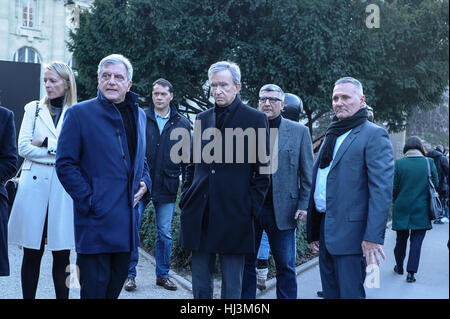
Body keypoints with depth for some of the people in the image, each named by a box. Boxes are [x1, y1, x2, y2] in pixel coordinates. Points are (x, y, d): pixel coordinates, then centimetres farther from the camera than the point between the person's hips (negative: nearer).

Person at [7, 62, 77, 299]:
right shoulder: (33, 108, 11)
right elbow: (23, 147, 0)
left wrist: (46, 143, -8)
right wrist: (61, 152, -6)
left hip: (63, 190, -1)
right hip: (34, 185, 1)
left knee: (62, 254, 2)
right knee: (32, 254, 3)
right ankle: (28, 296, 12)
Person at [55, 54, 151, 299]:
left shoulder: (138, 115, 14)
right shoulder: (79, 113, -5)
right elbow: (65, 164, -8)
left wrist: (145, 182, 6)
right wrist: (88, 201, -14)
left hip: (127, 220, 6)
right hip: (96, 218, -6)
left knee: (116, 284, 15)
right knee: (94, 289, -1)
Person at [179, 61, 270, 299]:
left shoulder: (255, 119, -1)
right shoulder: (202, 119, 13)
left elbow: (262, 168, -2)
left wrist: (252, 207, -8)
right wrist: (186, 198, 9)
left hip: (234, 214, -4)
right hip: (200, 214, 5)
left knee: (232, 284, 4)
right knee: (200, 281, 12)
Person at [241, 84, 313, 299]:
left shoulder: (299, 131, 4)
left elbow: (307, 173, 4)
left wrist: (304, 205, -5)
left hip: (282, 210, -1)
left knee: (285, 266, 6)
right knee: (246, 263, 10)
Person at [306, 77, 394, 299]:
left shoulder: (374, 135, -7)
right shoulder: (332, 136, 19)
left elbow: (382, 190, -15)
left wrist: (373, 237, -22)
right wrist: (313, 231, 19)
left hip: (350, 232, -8)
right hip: (325, 230, 8)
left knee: (350, 293, -4)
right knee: (330, 293, 14)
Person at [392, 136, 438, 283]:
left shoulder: (399, 163, -7)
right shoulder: (429, 163, -5)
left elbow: (393, 187, -3)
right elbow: (435, 184, 2)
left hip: (402, 209, 1)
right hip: (421, 210, 0)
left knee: (401, 239, 15)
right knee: (416, 240, 4)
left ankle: (399, 267, 29)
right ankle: (411, 272, 0)